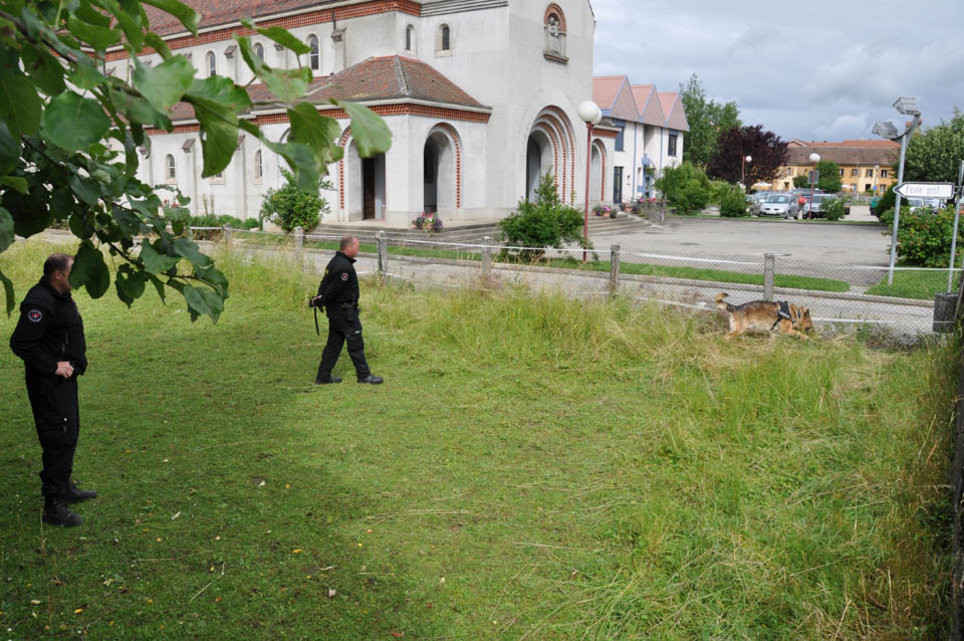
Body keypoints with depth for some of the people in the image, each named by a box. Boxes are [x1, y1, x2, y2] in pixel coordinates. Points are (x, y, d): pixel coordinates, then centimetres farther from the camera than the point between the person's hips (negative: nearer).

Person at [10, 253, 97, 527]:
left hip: (64, 379, 10)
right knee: (59, 440, -7)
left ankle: (64, 488, 36)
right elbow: (21, 344, -25)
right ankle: (53, 506, 2)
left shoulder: (61, 297, 11)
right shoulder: (40, 303, -22)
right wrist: (53, 366, -20)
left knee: (69, 435, 20)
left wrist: (75, 362, 12)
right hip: (49, 385, -10)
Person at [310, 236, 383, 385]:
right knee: (355, 343, 0)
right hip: (344, 311, -10)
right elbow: (333, 289, -22)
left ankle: (323, 376, 18)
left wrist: (319, 298, 3)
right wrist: (320, 302, -9)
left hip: (334, 311, 10)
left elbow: (325, 282, 14)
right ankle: (364, 375, 9)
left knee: (334, 343, 14)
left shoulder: (335, 261, 11)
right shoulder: (344, 267, -23)